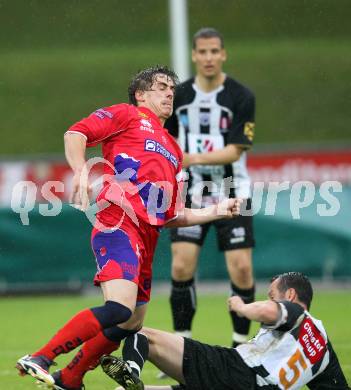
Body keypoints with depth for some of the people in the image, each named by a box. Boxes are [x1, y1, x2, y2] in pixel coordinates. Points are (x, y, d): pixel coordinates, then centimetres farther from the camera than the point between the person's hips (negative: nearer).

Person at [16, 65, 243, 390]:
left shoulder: (173, 150, 30)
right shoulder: (126, 115, 10)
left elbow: (171, 216, 29)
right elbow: (75, 135, -4)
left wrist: (215, 212, 22)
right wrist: (81, 172, -20)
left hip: (146, 237, 9)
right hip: (118, 224, -9)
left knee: (131, 324, 11)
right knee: (119, 308, -26)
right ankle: (39, 360, -23)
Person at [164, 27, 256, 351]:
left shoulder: (242, 97, -8)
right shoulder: (178, 96, 2)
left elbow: (236, 150, -15)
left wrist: (196, 158, -26)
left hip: (232, 196, -2)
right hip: (190, 196, 2)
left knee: (241, 270, -9)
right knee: (182, 267, -9)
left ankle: (240, 346, 7)